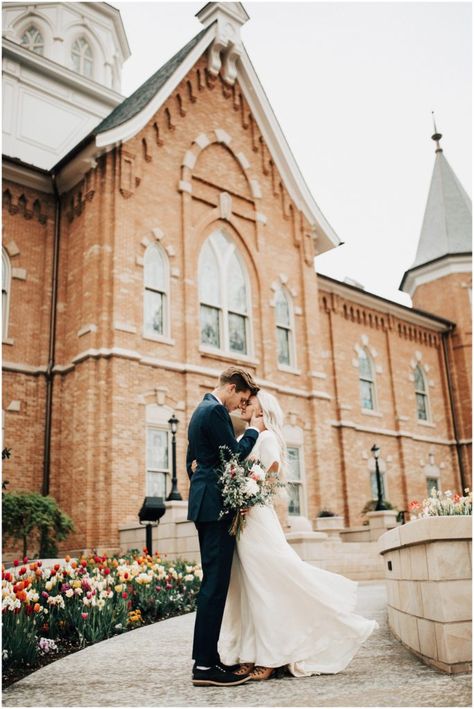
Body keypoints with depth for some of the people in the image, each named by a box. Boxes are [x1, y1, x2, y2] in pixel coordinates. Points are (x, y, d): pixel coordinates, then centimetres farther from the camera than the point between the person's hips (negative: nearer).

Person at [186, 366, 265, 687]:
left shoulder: (202, 410, 20)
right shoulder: (215, 411, -12)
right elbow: (235, 454, -15)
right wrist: (254, 430, -1)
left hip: (205, 504, 11)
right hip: (217, 504, -11)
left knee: (213, 582, 13)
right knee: (215, 583, -9)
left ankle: (207, 657, 19)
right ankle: (205, 665, -6)